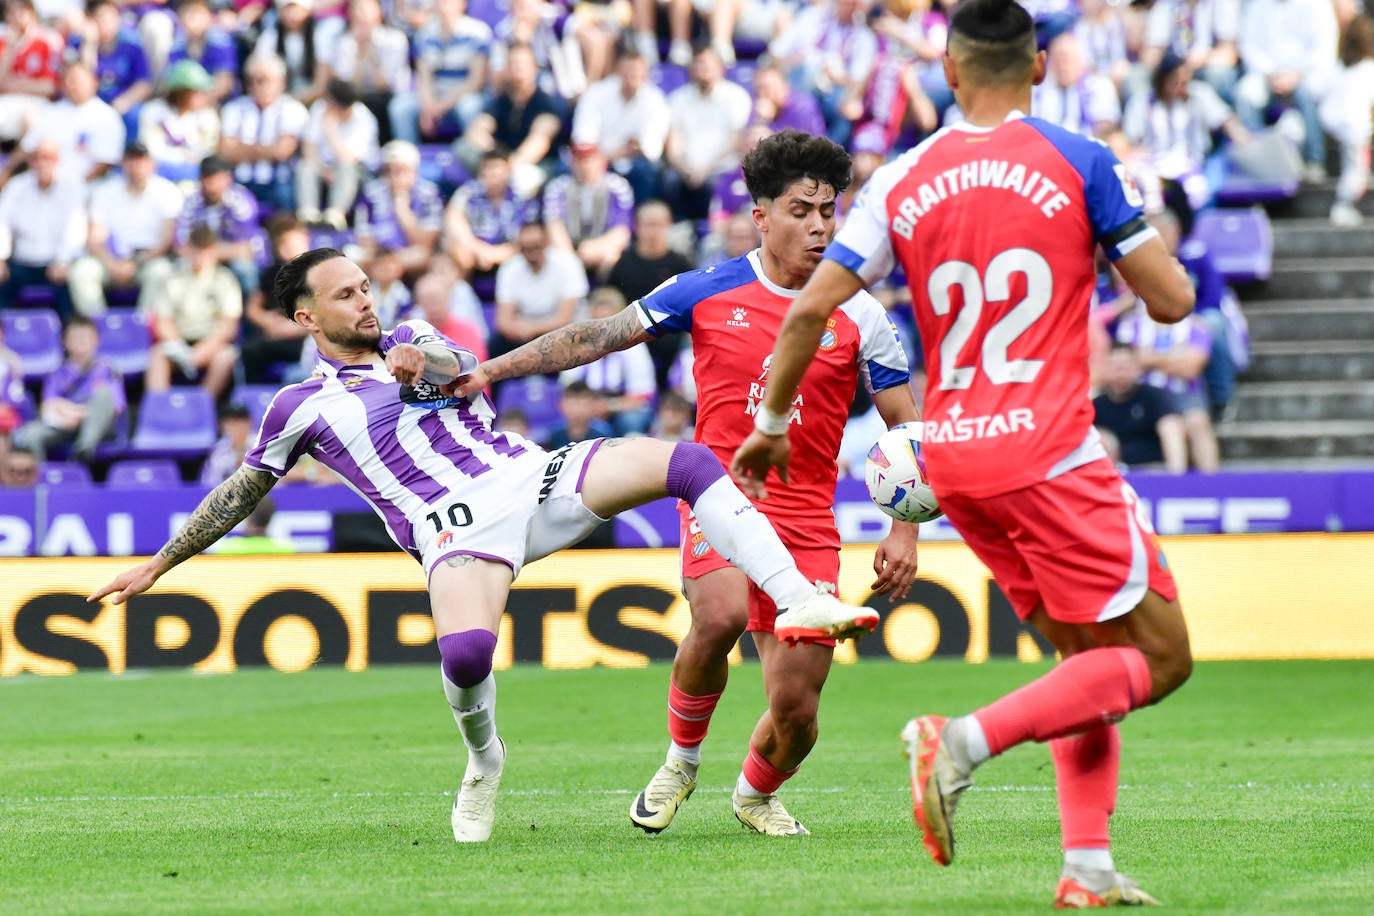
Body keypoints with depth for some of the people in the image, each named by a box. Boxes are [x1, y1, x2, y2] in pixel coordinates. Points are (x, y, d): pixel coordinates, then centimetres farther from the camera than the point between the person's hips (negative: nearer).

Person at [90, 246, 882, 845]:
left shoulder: (412, 341, 25)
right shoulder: (303, 407, 16)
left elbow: (462, 368, 4)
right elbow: (239, 494, 24)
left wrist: (428, 366, -19)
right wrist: (158, 565, 26)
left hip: (533, 475, 4)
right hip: (457, 520, -4)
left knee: (686, 462, -18)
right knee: (465, 651, -35)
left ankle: (799, 599, -24)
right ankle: (484, 762, -2)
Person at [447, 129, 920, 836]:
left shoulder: (858, 316, 1)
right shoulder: (707, 292, 1)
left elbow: (906, 427, 6)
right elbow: (595, 338, 8)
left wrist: (905, 532, -3)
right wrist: (490, 369, 3)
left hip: (807, 522, 1)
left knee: (795, 711, -4)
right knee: (721, 614, -33)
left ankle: (755, 794, 34)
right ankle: (680, 759, -2)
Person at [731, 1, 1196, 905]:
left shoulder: (903, 180, 6)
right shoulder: (1078, 162, -5)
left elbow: (812, 308, 2)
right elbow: (1172, 299, -3)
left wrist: (772, 423, 15)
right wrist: (1144, 235, 18)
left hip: (952, 457, 6)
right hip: (1048, 452, -6)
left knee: (1090, 660, 16)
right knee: (1160, 656, 0)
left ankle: (1089, 865, 5)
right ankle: (967, 740, -16)